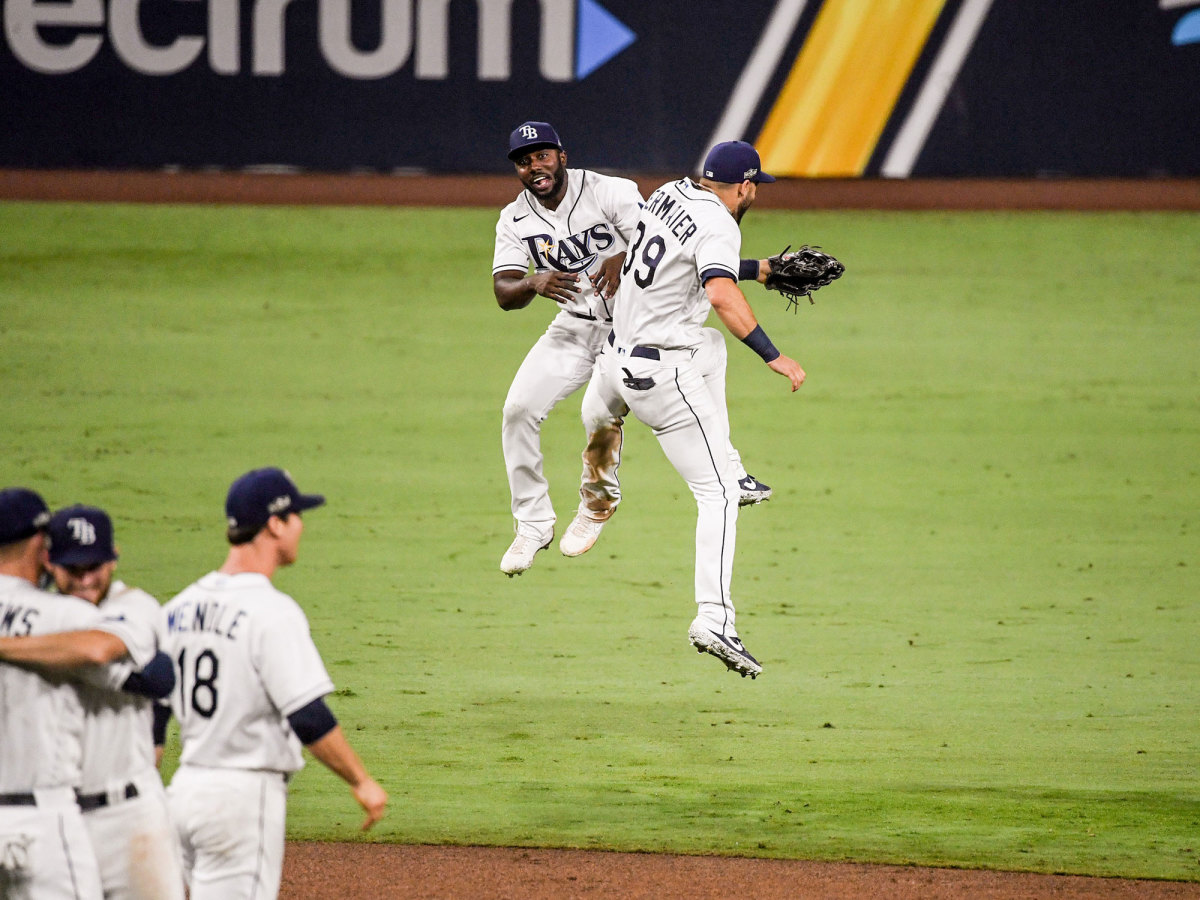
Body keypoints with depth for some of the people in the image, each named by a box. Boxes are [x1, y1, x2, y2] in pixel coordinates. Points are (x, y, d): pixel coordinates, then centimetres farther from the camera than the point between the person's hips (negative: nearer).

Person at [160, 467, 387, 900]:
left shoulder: (180, 607, 9)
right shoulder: (271, 612, -15)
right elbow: (308, 718, -20)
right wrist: (362, 782, -10)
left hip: (186, 786, 8)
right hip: (245, 794, -8)